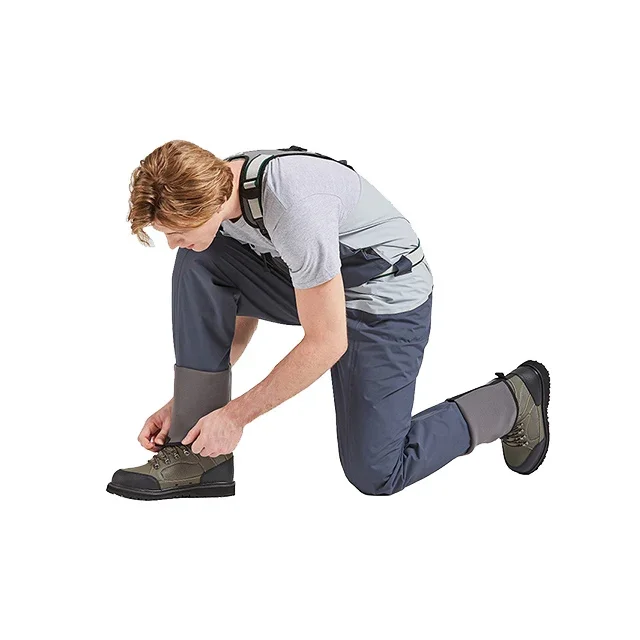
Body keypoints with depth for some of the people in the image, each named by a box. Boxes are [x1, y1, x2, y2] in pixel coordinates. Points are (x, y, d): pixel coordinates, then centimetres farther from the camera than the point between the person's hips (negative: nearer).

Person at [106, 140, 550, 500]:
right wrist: (181, 405, 1)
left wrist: (235, 415, -22)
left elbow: (327, 343, -28)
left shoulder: (293, 206, -36)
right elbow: (237, 318, 4)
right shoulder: (211, 189, -9)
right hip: (311, 284, 8)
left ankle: (512, 400, 15)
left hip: (388, 296, -8)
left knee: (374, 474, -7)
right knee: (198, 265, -15)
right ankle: (199, 450, -10)